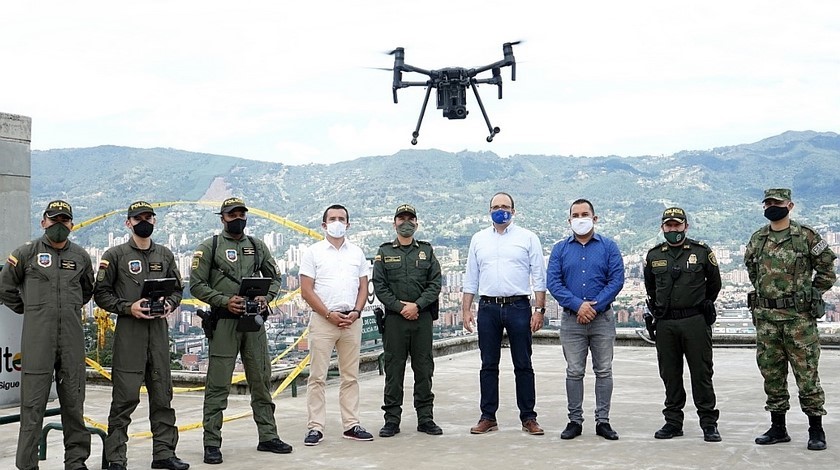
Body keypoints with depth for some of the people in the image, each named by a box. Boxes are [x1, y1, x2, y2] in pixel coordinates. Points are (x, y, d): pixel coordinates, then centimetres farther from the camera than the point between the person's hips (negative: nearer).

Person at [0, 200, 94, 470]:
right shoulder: (26, 253, 2)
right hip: (37, 337, -3)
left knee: (74, 400, 7)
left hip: (72, 337, 3)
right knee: (33, 402, -2)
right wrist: (30, 311, 11)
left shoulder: (81, 256, 11)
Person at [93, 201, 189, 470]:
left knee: (162, 394, 7)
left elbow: (177, 288, 20)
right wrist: (128, 307, -13)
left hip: (159, 329, 4)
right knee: (125, 396, -6)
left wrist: (169, 305, -1)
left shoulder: (165, 255, 14)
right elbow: (101, 293, 0)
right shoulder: (115, 255, 2)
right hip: (128, 330, -4)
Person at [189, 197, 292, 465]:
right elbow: (197, 285, -4)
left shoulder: (257, 246, 13)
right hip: (224, 322, -4)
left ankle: (268, 437, 18)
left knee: (261, 381, 9)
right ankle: (212, 443, 4)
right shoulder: (210, 247, 1)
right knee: (218, 385, -2)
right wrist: (225, 301, -16)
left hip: (254, 322, 4)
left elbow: (274, 278, 18)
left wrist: (266, 297, -2)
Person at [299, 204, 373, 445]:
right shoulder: (313, 253, 1)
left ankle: (351, 425, 14)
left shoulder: (356, 253, 12)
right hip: (322, 320, -3)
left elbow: (363, 287, 12)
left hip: (351, 321, 4)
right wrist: (329, 314, -11)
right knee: (317, 376, -3)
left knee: (351, 376, 8)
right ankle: (315, 427, 2)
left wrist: (356, 312, -5)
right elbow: (306, 290, -4)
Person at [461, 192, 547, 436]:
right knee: (488, 365, 7)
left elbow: (539, 277, 1)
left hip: (518, 307, -2)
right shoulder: (479, 239, 12)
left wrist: (539, 309, -7)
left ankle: (528, 418, 9)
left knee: (523, 365, 2)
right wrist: (466, 309, 5)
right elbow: (471, 278, 13)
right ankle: (488, 417, 14)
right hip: (488, 308, 2)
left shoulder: (527, 238, 4)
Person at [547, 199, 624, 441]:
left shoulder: (608, 247, 4)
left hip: (602, 318, 0)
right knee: (574, 372, 4)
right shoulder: (560, 249, 7)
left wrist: (594, 305, -14)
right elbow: (553, 282, -2)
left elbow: (616, 280, -4)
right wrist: (578, 305, -15)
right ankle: (575, 420, 12)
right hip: (571, 319, 1)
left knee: (604, 371, 4)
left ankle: (603, 421, 11)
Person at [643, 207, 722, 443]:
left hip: (696, 322, -3)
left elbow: (714, 284, 12)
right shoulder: (653, 256, 8)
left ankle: (709, 423, 6)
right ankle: (673, 422, 16)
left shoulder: (702, 252, 0)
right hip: (665, 324, 3)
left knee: (701, 373, 0)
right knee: (670, 374, 8)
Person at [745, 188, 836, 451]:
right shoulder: (757, 240, 10)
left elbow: (827, 269, 2)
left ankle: (816, 430, 6)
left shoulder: (806, 236, -3)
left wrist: (809, 296, 2)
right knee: (771, 373, 9)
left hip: (798, 316, -5)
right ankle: (778, 428, 19)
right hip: (765, 317, 5)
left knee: (806, 373, -2)